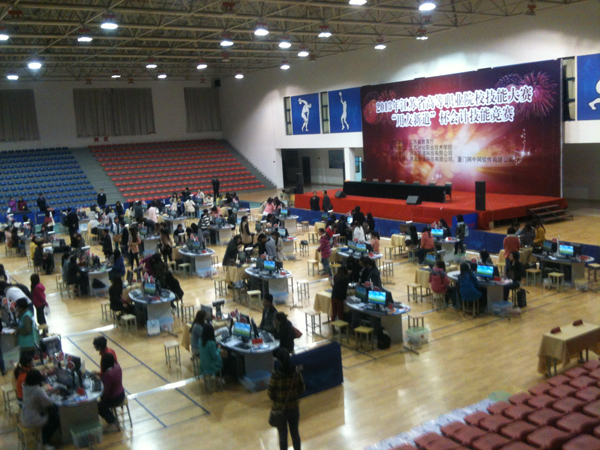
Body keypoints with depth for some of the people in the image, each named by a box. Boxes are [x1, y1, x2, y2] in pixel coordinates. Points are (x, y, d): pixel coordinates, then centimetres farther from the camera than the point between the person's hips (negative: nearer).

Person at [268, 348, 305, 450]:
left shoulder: (276, 376, -24)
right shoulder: (296, 373, -13)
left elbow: (270, 394, -15)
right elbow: (302, 389, -1)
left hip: (280, 410, -3)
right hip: (294, 408, 3)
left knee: (283, 436, 13)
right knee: (295, 433, 21)